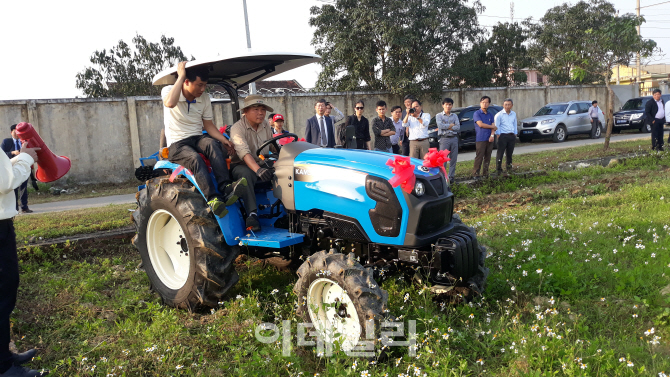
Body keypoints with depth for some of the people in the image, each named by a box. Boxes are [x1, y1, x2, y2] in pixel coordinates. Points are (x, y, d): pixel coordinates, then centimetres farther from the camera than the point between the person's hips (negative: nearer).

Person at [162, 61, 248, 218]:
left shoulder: (204, 99, 8)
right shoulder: (169, 90, -5)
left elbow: (208, 124, 11)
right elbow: (170, 103, -30)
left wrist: (224, 140, -5)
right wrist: (180, 76, -22)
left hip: (198, 139, 4)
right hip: (177, 145, -3)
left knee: (213, 144, -32)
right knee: (195, 159, -36)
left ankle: (226, 188, -46)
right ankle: (213, 199, -50)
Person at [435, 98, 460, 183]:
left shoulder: (455, 116, 14)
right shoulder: (439, 116, 5)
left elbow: (458, 127, 0)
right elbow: (440, 125, -13)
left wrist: (446, 127, -9)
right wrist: (451, 125, -6)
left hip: (454, 138, 4)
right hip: (444, 138, -3)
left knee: (453, 159, 4)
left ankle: (451, 176, 10)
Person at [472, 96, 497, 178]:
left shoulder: (490, 114, 15)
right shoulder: (477, 113, -2)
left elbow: (493, 126, 8)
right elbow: (480, 124, -13)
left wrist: (492, 135, -11)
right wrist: (492, 126, -3)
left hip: (489, 139, 5)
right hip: (480, 139, -5)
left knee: (488, 157, 8)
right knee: (479, 157, -8)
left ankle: (485, 173, 16)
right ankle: (476, 174, -4)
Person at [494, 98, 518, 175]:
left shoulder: (514, 114, 13)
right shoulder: (499, 115, -4)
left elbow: (515, 125, 19)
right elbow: (496, 126, -5)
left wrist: (515, 134, 13)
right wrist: (498, 135, -10)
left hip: (512, 136, 5)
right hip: (503, 135, -5)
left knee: (509, 153, 11)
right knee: (500, 153, -7)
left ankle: (508, 169, 21)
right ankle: (498, 170, -3)